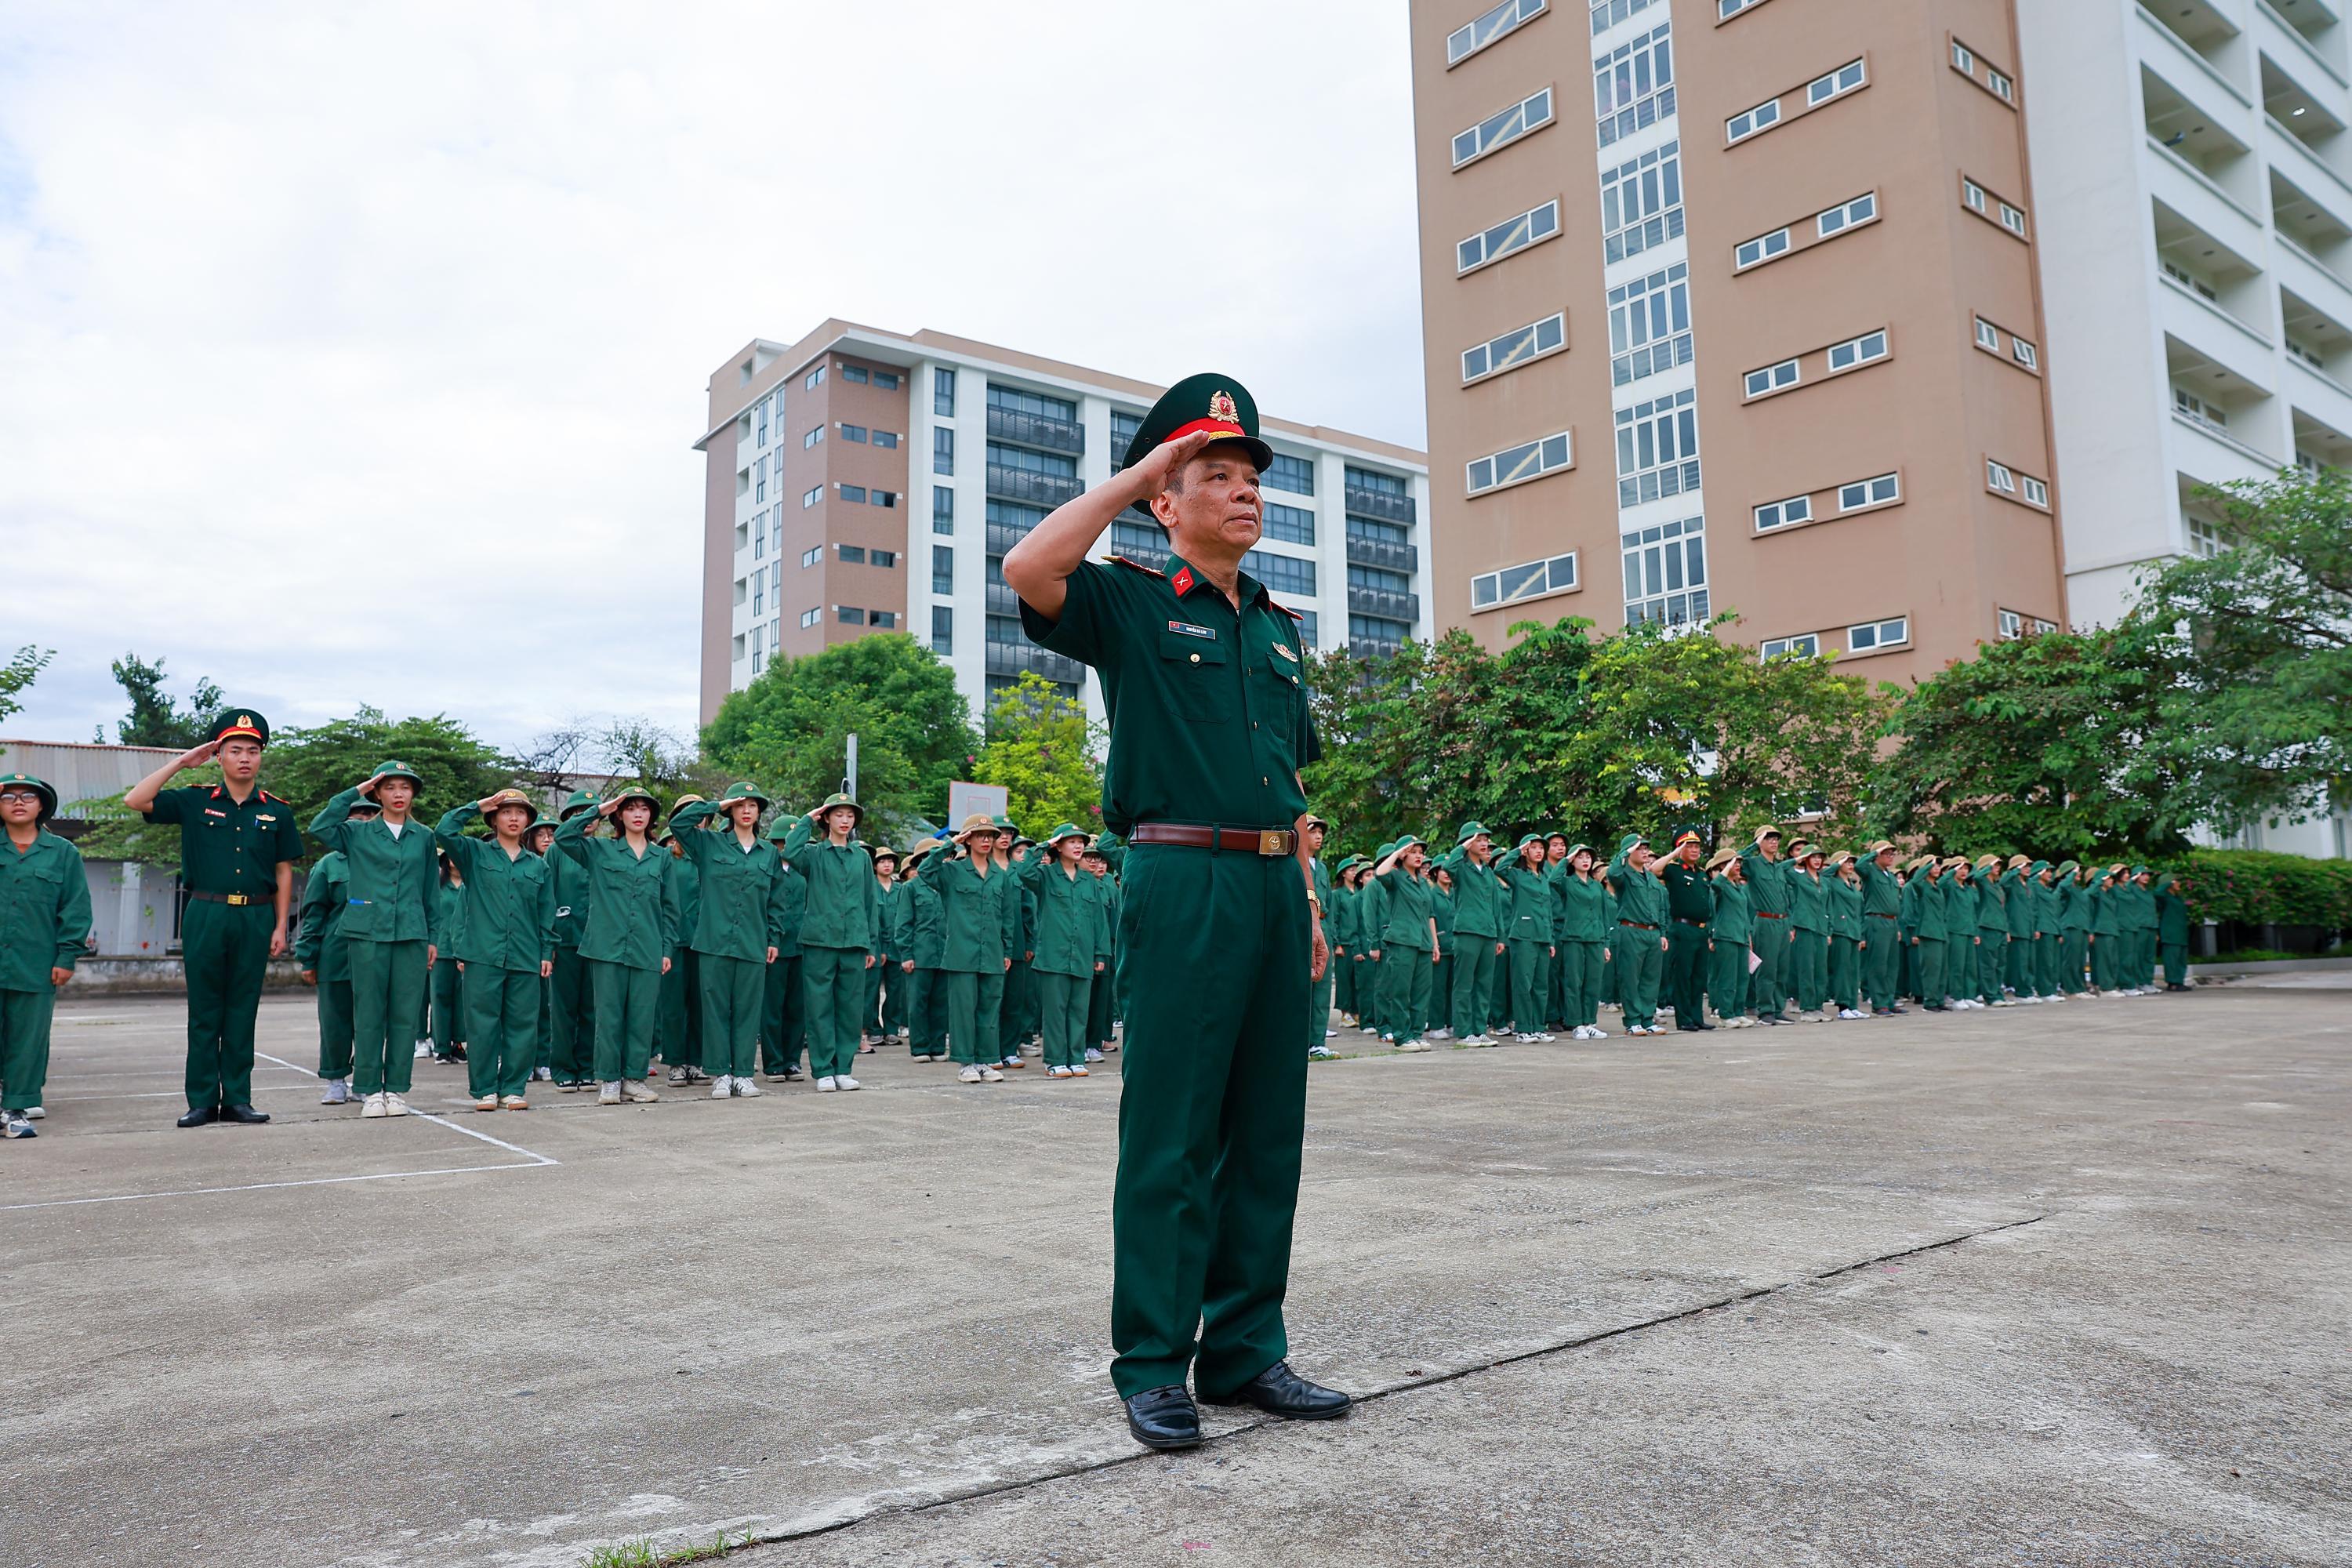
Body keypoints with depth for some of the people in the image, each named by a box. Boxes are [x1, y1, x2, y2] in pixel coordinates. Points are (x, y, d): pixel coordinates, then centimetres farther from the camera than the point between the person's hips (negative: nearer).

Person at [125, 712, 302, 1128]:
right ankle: (202, 1100, 10)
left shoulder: (276, 811, 7)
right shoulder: (195, 801, 5)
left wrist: (281, 926, 4)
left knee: (242, 1011, 6)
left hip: (255, 918, 1)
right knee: (204, 1012, 4)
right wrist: (181, 762, -3)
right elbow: (135, 801, -5)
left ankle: (237, 1099, 12)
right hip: (205, 916, -1)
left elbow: (283, 871, 9)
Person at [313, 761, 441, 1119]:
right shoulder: (358, 833, 7)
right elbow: (319, 828, -12)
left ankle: (396, 1089, 10)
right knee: (369, 1015, 1)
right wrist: (354, 792, -8)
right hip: (367, 934, -1)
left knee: (404, 1015, 2)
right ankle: (370, 1091, 9)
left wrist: (433, 938, 11)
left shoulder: (424, 837, 11)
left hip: (412, 936, 1)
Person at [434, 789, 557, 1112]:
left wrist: (547, 952, 7)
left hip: (526, 958, 2)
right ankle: (484, 1089, 9)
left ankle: (513, 1088, 11)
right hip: (483, 953, -2)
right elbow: (444, 831, -9)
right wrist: (476, 806, -2)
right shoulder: (475, 854, 8)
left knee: (522, 1024, 3)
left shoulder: (539, 866, 14)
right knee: (483, 1023, 1)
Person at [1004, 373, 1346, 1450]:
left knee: (1267, 1135, 10)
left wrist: (1309, 903, 16)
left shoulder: (1277, 628, 20)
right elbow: (1028, 571, -20)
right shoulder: (1130, 604, 2)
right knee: (1172, 1138, -2)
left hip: (1276, 890, 7)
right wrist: (1136, 474, -7)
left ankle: (1247, 1350, 21)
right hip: (1183, 883, -7)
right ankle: (1152, 1366, 10)